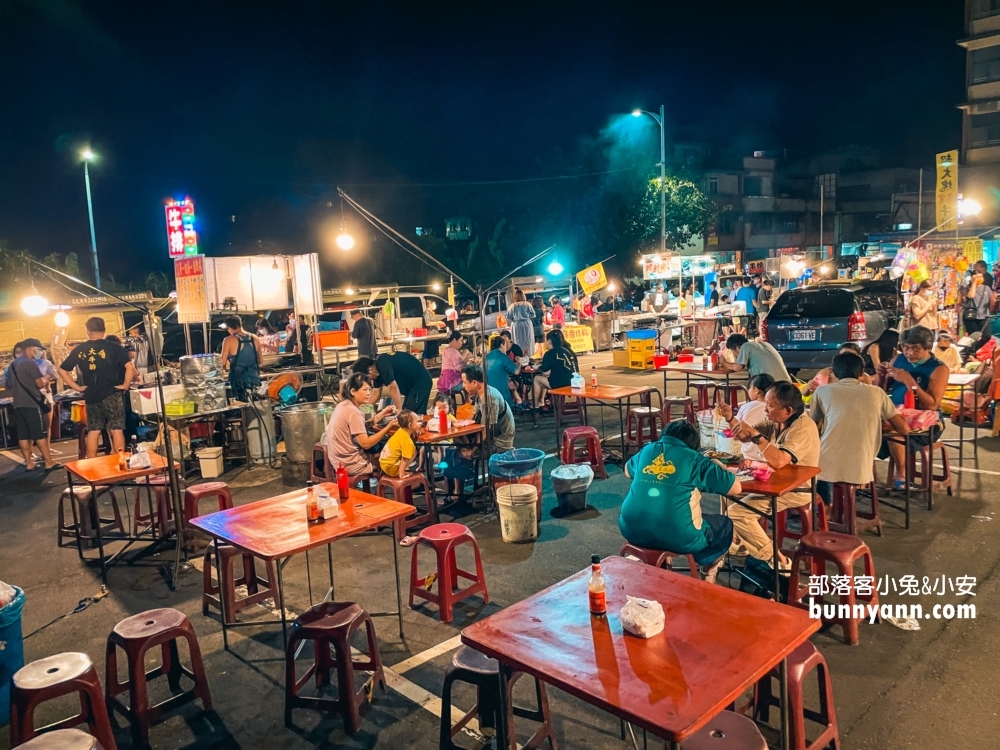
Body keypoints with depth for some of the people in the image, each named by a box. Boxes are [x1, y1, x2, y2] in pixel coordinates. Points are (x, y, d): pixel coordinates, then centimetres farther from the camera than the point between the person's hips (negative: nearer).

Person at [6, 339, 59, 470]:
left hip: (18, 404, 8)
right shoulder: (31, 363, -12)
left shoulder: (12, 365, 14)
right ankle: (49, 463, -3)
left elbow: (7, 385, 23)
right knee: (40, 435, -5)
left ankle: (29, 463, 11)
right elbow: (41, 384, -16)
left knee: (23, 436, 7)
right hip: (32, 404, -8)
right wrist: (46, 381, 4)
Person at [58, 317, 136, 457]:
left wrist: (77, 387, 9)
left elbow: (62, 370, 9)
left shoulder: (79, 350, 4)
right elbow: (130, 367, -18)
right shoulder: (114, 347, -8)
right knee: (117, 430, 1)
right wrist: (125, 385, -8)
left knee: (93, 431, 12)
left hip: (91, 395, 4)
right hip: (112, 394, -3)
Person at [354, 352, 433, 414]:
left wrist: (399, 410, -24)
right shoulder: (377, 366, 6)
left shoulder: (382, 364, -23)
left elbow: (393, 387, -27)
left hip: (421, 382, -10)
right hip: (412, 384, 10)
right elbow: (376, 392, 13)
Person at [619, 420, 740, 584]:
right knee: (725, 525, 23)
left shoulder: (647, 450, 15)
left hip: (632, 530, 4)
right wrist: (718, 467, 25)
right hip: (676, 537, -4)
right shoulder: (695, 459, 4)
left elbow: (628, 471, 35)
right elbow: (736, 488, 8)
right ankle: (708, 574, 37)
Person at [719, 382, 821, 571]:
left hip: (795, 491, -9)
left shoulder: (803, 429, -26)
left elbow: (778, 461, -39)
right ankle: (740, 542, 24)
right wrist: (730, 418, -12)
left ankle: (777, 561, -5)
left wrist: (755, 434, -38)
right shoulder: (776, 422, 0)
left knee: (737, 513, -16)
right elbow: (745, 437, 5)